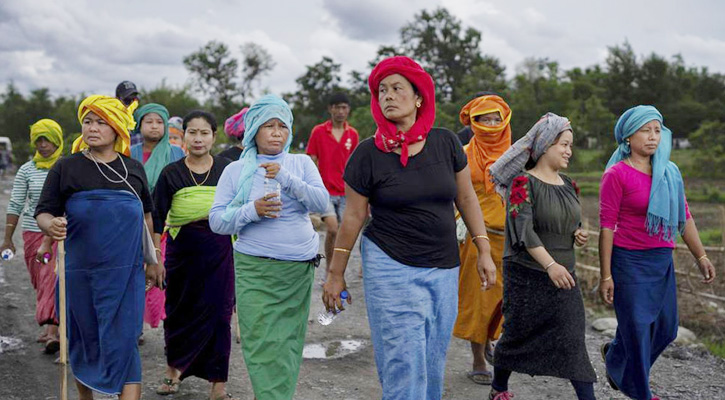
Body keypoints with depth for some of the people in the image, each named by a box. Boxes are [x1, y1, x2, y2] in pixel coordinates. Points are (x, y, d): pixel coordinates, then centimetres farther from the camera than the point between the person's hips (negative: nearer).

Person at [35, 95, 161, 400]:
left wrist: (153, 261, 16)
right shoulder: (66, 167, 1)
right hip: (79, 272, 0)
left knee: (123, 343, -7)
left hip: (125, 272, 0)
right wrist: (51, 225, -26)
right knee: (84, 341, 12)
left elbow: (146, 215, 16)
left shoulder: (134, 169, 8)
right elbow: (44, 212, -2)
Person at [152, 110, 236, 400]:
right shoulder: (171, 173, 1)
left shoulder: (227, 169, 2)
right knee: (179, 310, 11)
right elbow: (157, 218, 0)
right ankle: (174, 369, 33)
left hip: (219, 249, 0)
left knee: (218, 313, 0)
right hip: (182, 248, 1)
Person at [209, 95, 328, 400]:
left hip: (300, 269, 2)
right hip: (256, 270, -2)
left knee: (289, 345, 5)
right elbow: (216, 221, 0)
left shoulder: (301, 163, 8)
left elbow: (322, 203, -4)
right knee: (264, 347, -8)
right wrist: (252, 211, -17)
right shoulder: (236, 170, 4)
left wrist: (287, 178, -16)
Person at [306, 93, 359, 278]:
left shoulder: (353, 134, 6)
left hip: (345, 192, 3)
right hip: (325, 190, -3)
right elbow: (312, 162, 1)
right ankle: (328, 268, 2)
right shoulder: (318, 131, -1)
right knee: (332, 229, -15)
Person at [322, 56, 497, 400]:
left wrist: (484, 252, 6)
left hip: (444, 269, 3)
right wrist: (335, 275, 3)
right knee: (404, 365, -5)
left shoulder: (445, 143, 0)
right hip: (391, 268, -3)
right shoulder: (368, 154, -6)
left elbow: (466, 198, 8)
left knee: (433, 362, 13)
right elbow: (353, 217, -1)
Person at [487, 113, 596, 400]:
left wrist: (578, 234, -2)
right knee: (518, 334, 8)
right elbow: (523, 229, -20)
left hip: (564, 276, 6)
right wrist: (550, 264, -29)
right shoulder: (522, 183, -11)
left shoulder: (568, 185, 11)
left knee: (572, 339, -1)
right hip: (527, 275, -5)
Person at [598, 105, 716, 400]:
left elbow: (684, 218, 13)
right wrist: (606, 276, -14)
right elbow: (606, 226, -12)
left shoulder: (670, 172, 7)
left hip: (663, 262, 6)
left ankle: (614, 355, 41)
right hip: (630, 262, -6)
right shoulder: (617, 174, -10)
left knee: (666, 329, 14)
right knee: (637, 329, 2)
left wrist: (701, 257, 9)